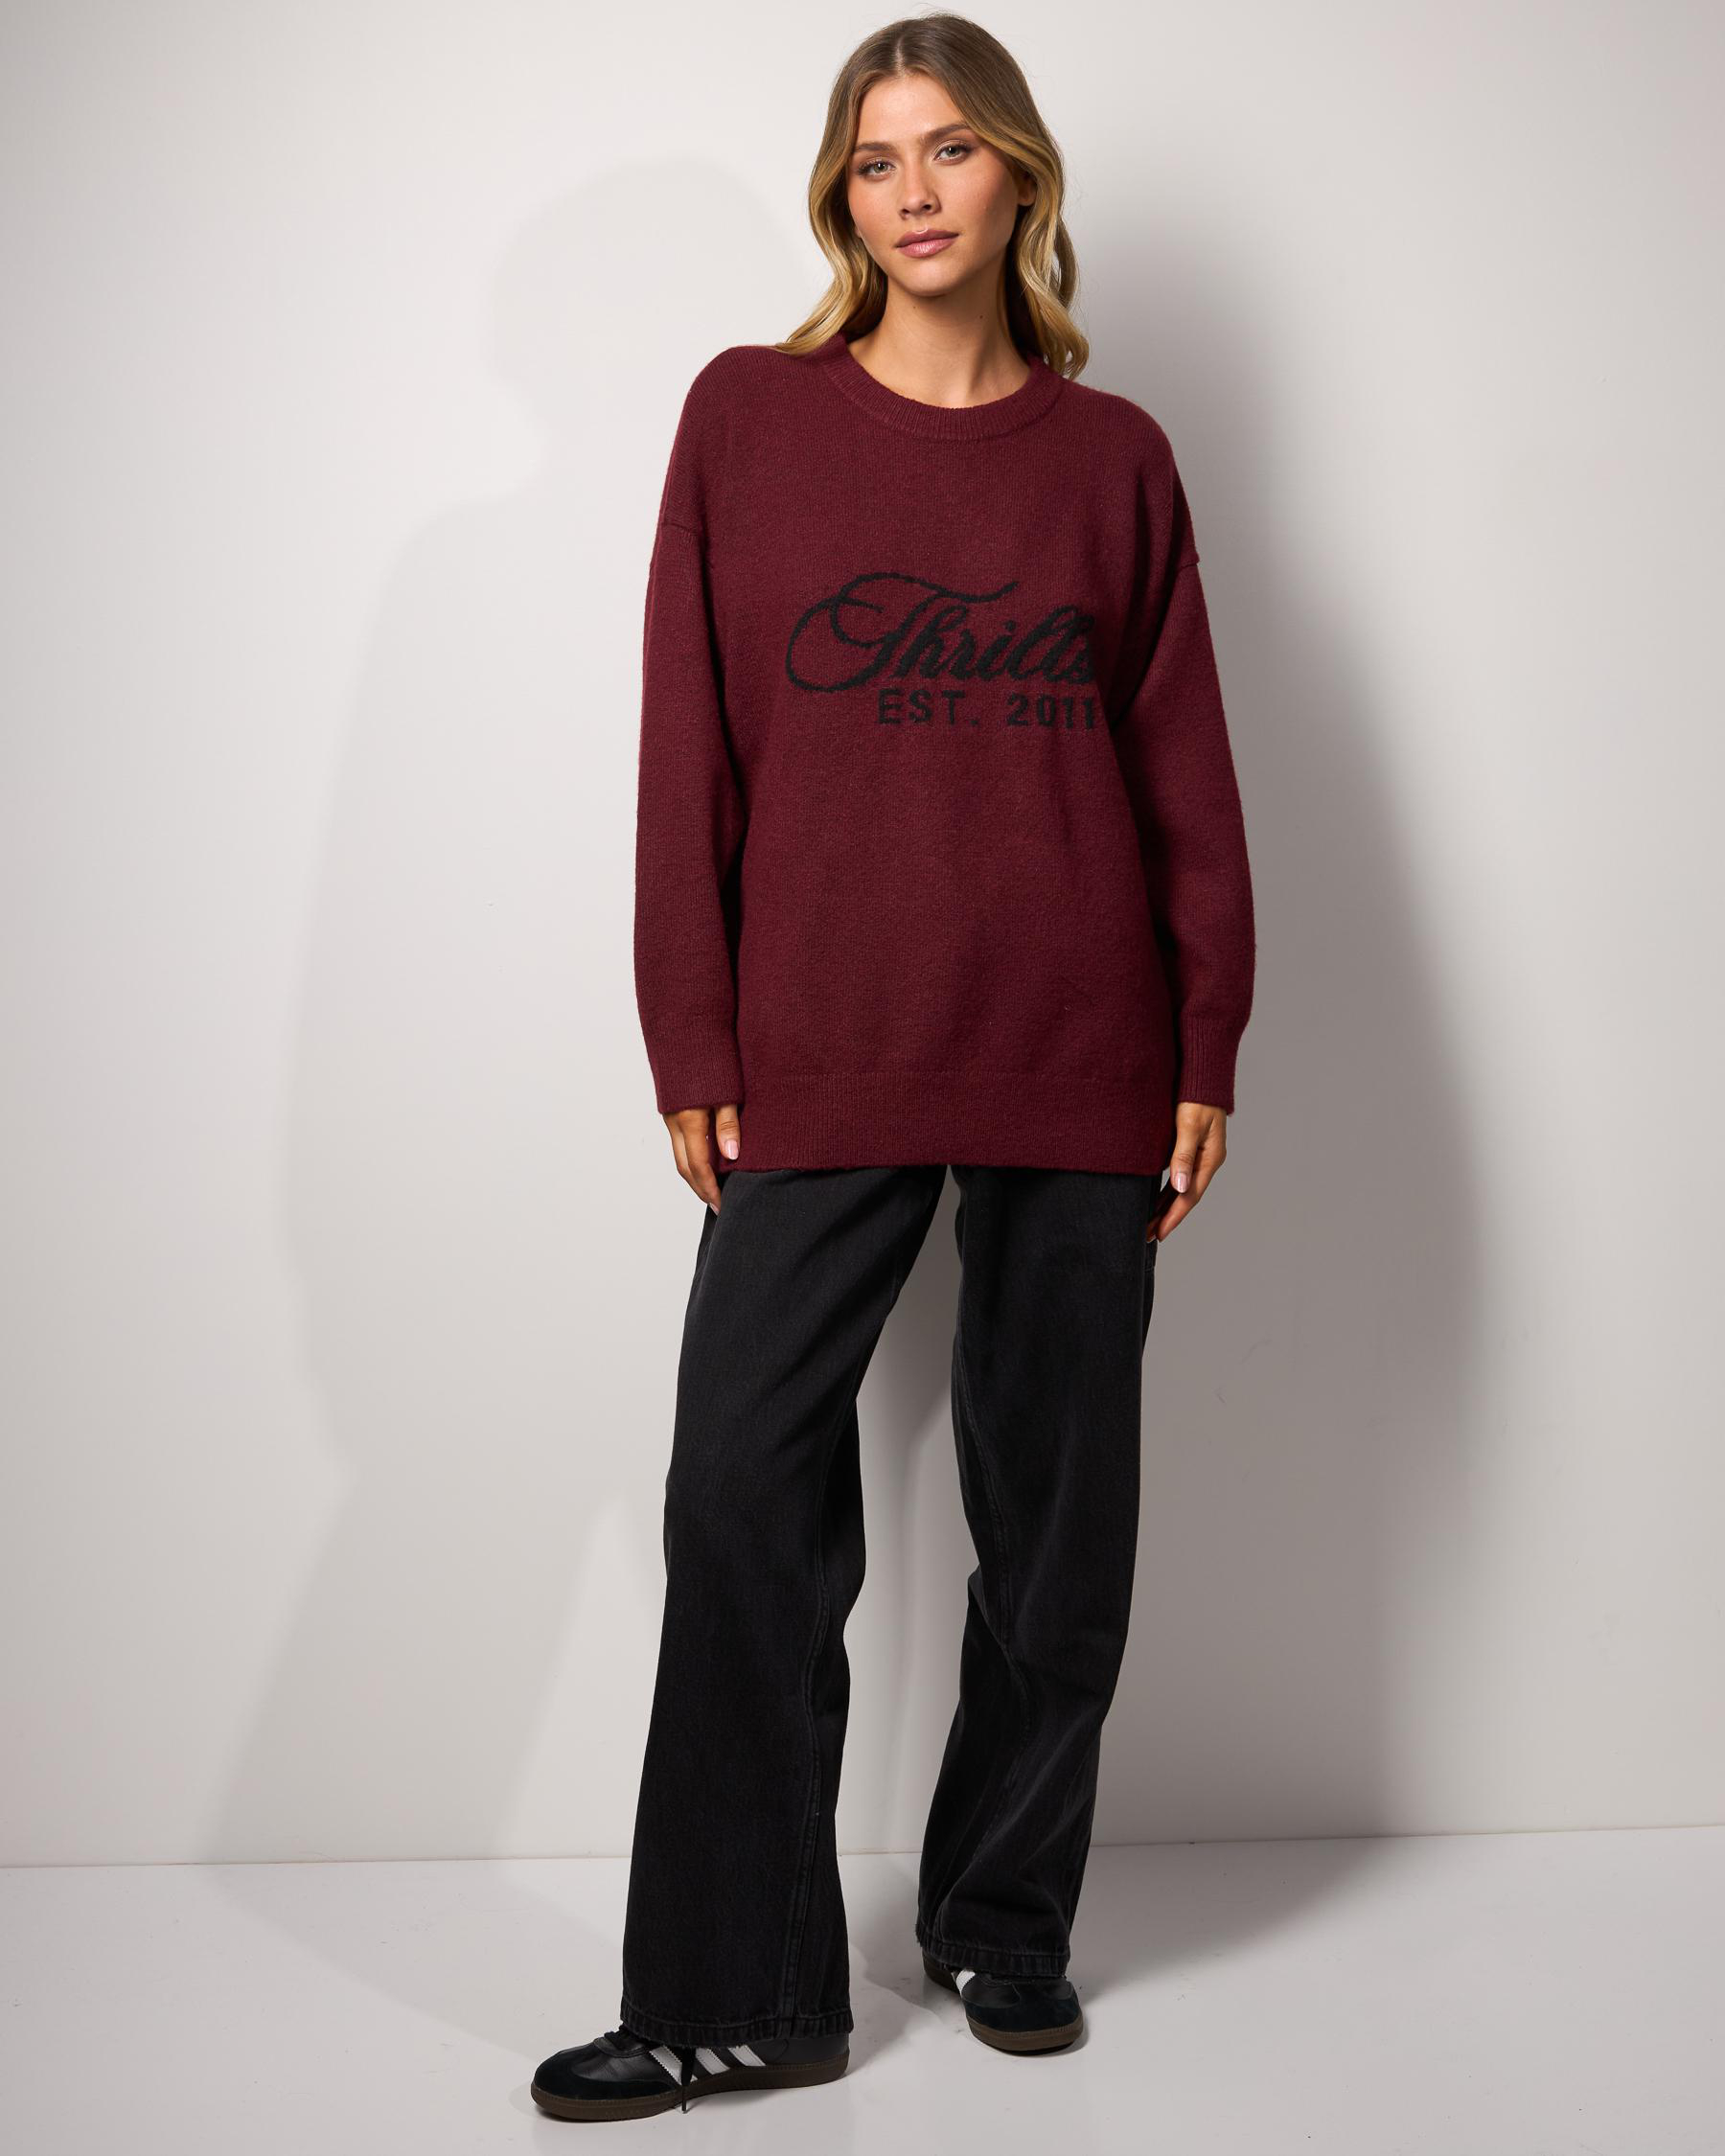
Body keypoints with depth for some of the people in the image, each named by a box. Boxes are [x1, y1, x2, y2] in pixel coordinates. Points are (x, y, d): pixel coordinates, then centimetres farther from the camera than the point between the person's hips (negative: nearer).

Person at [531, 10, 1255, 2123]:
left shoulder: (1112, 454, 8)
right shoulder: (748, 415, 5)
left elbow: (1184, 767, 8)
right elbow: (688, 752, 3)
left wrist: (1207, 1050, 3)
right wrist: (690, 1052, -2)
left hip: (1079, 1065, 1)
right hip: (819, 1059, -1)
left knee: (1059, 1506, 8)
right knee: (745, 1496, -4)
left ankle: (1004, 1922, 27)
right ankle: (741, 1993, 10)